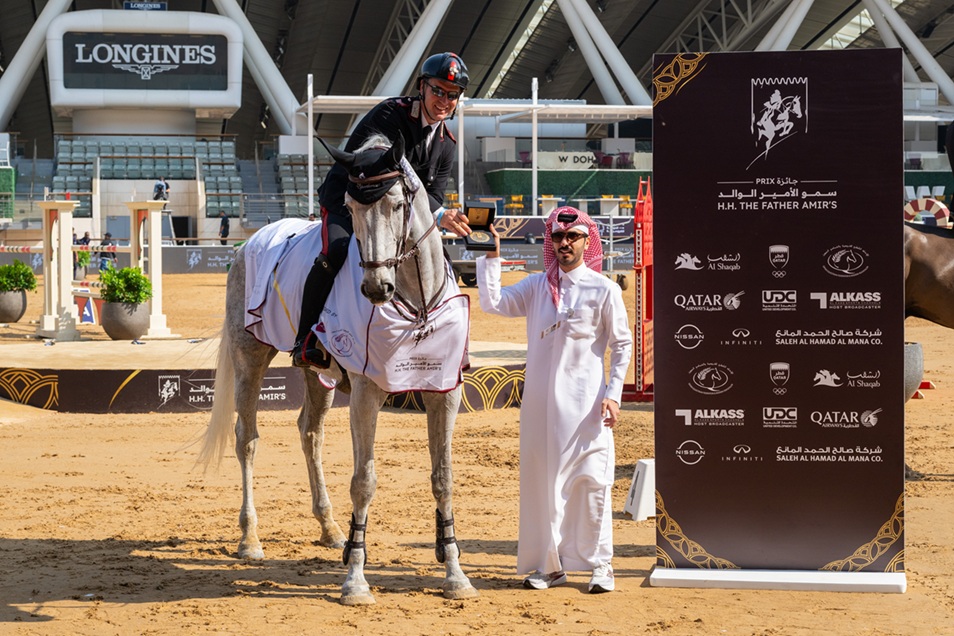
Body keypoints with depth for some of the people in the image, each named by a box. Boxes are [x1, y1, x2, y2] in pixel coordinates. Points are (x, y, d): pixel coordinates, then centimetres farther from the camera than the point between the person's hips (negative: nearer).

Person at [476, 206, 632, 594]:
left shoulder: (604, 290, 0)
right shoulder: (537, 286, 9)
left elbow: (622, 344, 1)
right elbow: (493, 303, 2)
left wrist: (613, 394, -6)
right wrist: (490, 257, -4)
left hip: (585, 399, -3)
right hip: (541, 399, 4)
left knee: (591, 479, -5)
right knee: (541, 477, 6)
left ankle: (600, 564, 6)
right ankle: (550, 564, 15)